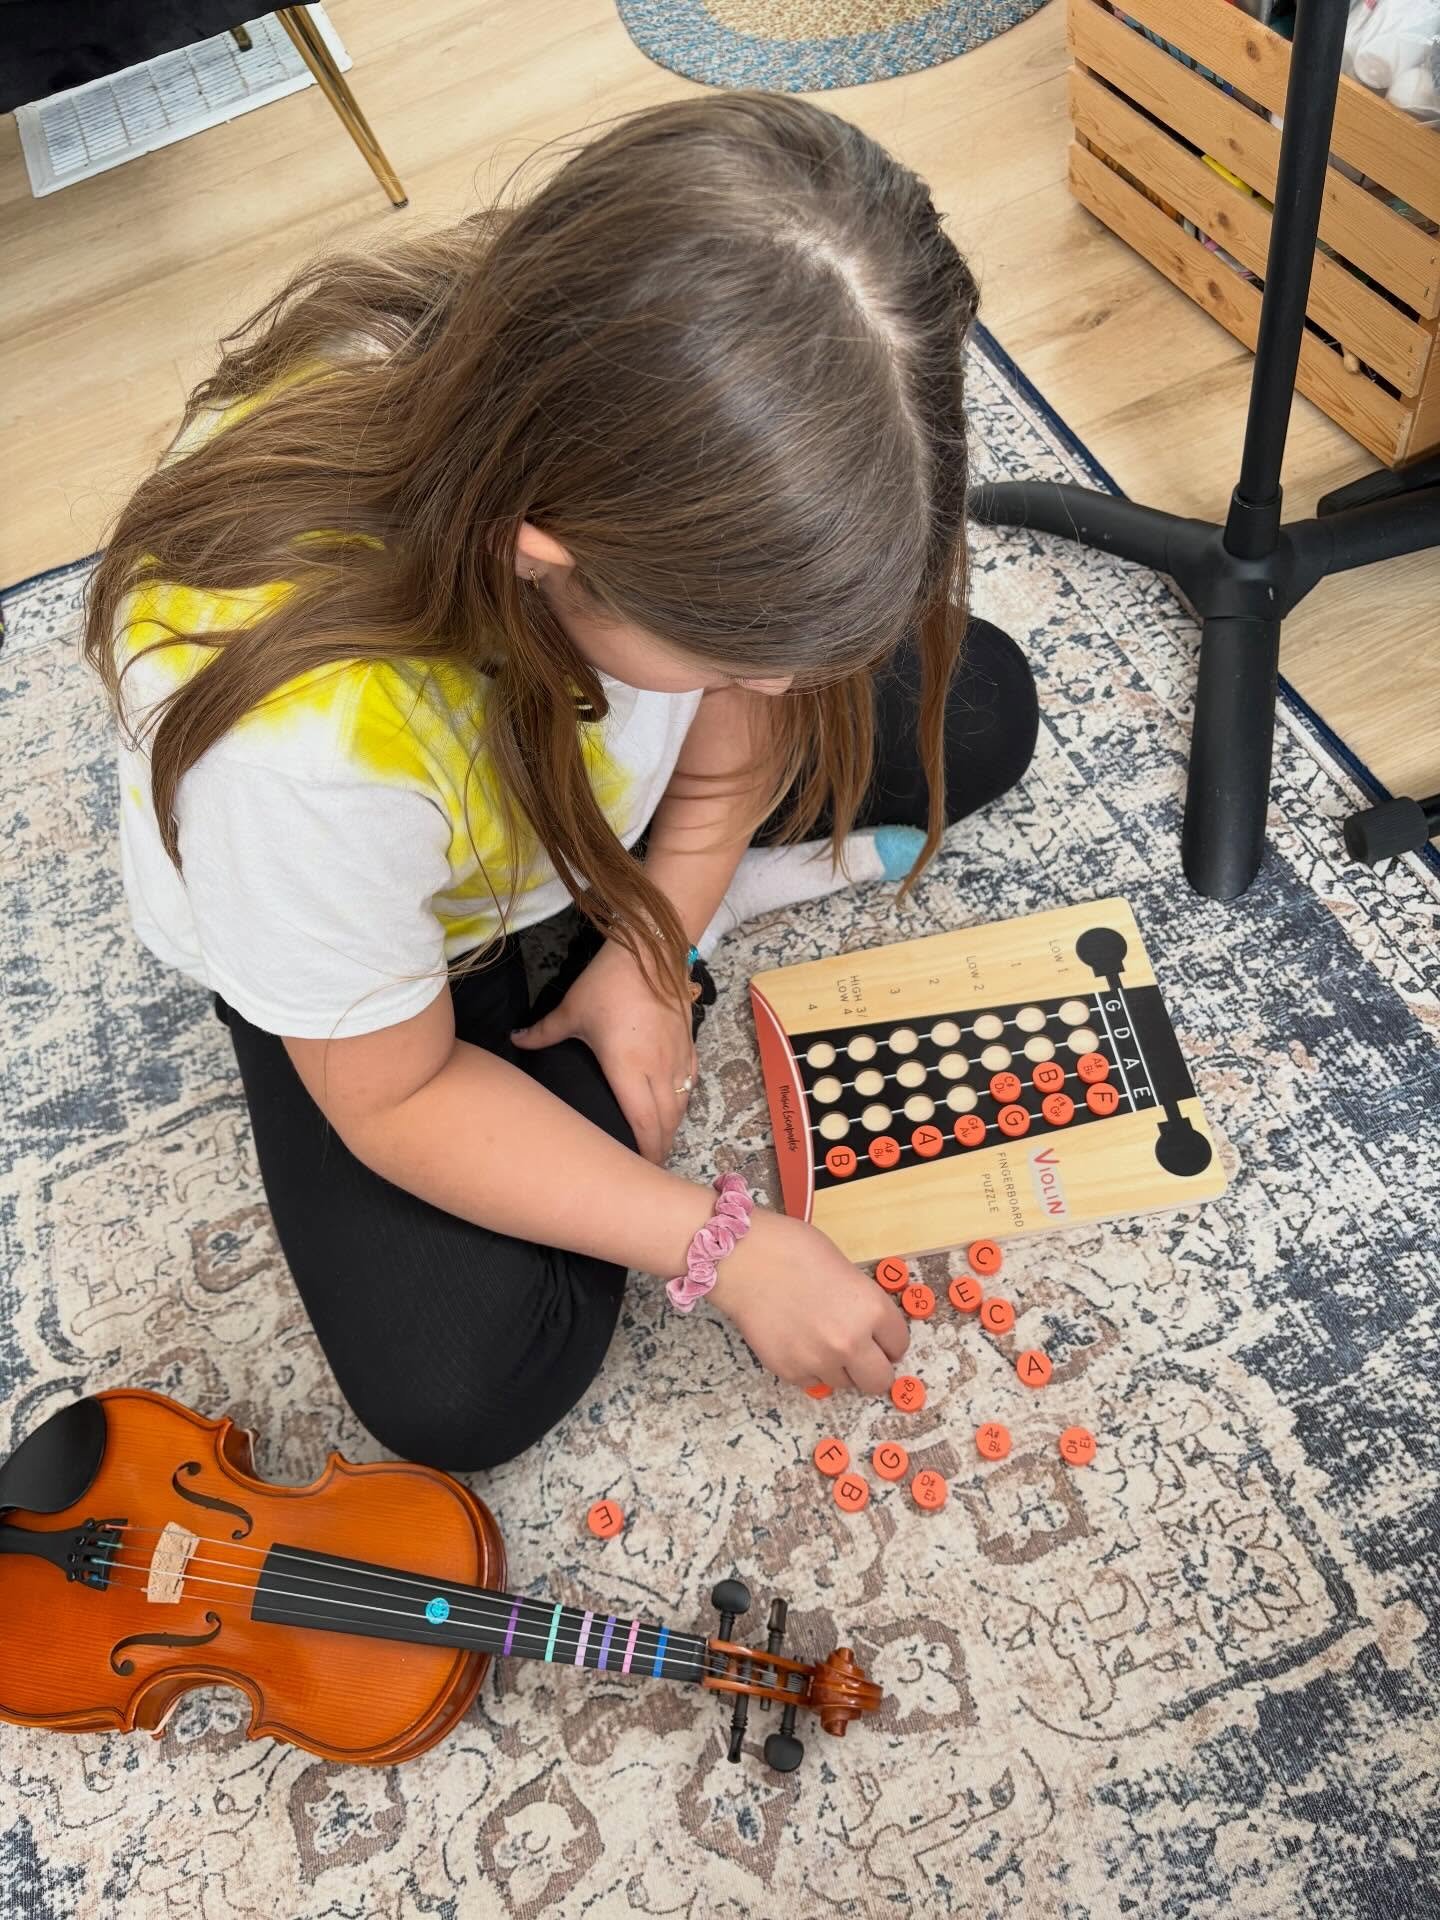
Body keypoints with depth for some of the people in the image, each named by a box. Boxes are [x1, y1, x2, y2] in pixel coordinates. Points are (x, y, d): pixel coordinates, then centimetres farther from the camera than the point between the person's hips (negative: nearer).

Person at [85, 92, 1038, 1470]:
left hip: (602, 778, 4)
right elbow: (395, 1097, -25)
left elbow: (758, 686, -8)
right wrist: (721, 1245, -23)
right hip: (353, 927, -3)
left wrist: (652, 952, -14)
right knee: (458, 1391, -12)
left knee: (978, 709, 1)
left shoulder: (641, 401, -30)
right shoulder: (299, 731, -44)